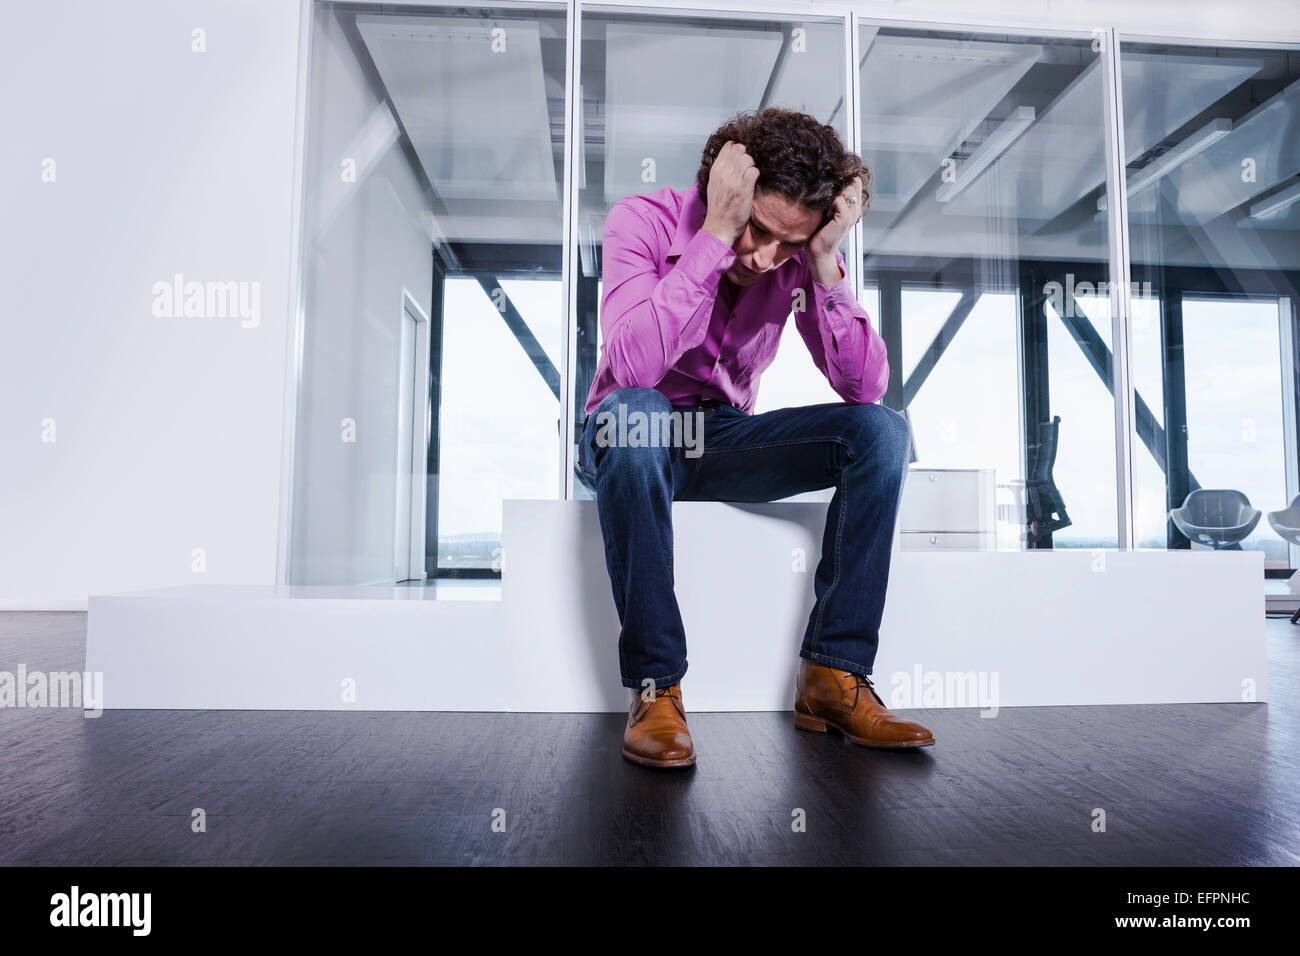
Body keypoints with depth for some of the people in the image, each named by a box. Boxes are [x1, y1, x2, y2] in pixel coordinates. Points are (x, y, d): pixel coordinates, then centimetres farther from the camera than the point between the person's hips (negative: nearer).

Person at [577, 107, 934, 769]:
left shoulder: (801, 255, -6)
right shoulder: (643, 220, -16)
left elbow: (865, 387, -15)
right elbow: (634, 367, -33)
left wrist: (825, 262, -23)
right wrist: (716, 234, -32)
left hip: (726, 439, 4)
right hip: (632, 437, -3)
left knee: (882, 431, -16)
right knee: (633, 412, -39)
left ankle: (833, 675, -15)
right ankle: (655, 684, -29)